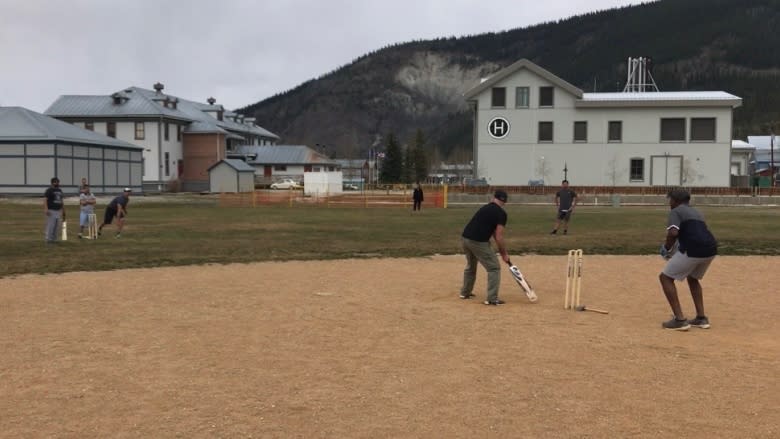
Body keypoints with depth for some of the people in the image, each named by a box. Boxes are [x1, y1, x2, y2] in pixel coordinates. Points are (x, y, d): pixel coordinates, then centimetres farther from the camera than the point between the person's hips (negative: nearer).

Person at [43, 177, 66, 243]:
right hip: (51, 211, -7)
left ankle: (54, 239, 16)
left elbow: (62, 201, 23)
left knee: (56, 226, 9)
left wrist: (63, 210, 21)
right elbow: (45, 199, -16)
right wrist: (46, 209, -28)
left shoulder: (60, 190, 17)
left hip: (58, 211, 7)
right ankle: (48, 239, -2)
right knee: (50, 225, -8)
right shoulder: (49, 190, -6)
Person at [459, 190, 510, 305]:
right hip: (478, 242, -8)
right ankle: (492, 298, 0)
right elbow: (499, 237, -10)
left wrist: (501, 251, 21)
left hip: (465, 238, 8)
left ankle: (465, 292, 41)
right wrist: (504, 253, 3)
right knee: (494, 268, 4)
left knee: (470, 266, 29)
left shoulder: (485, 208, 20)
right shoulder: (501, 213, -5)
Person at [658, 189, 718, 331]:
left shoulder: (676, 211, 6)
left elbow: (673, 233, -13)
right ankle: (701, 318, 25)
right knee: (692, 278, 33)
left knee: (665, 277, 8)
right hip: (710, 250, 8)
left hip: (693, 249, -8)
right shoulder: (696, 213, 30)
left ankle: (680, 320, 0)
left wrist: (666, 249, 4)